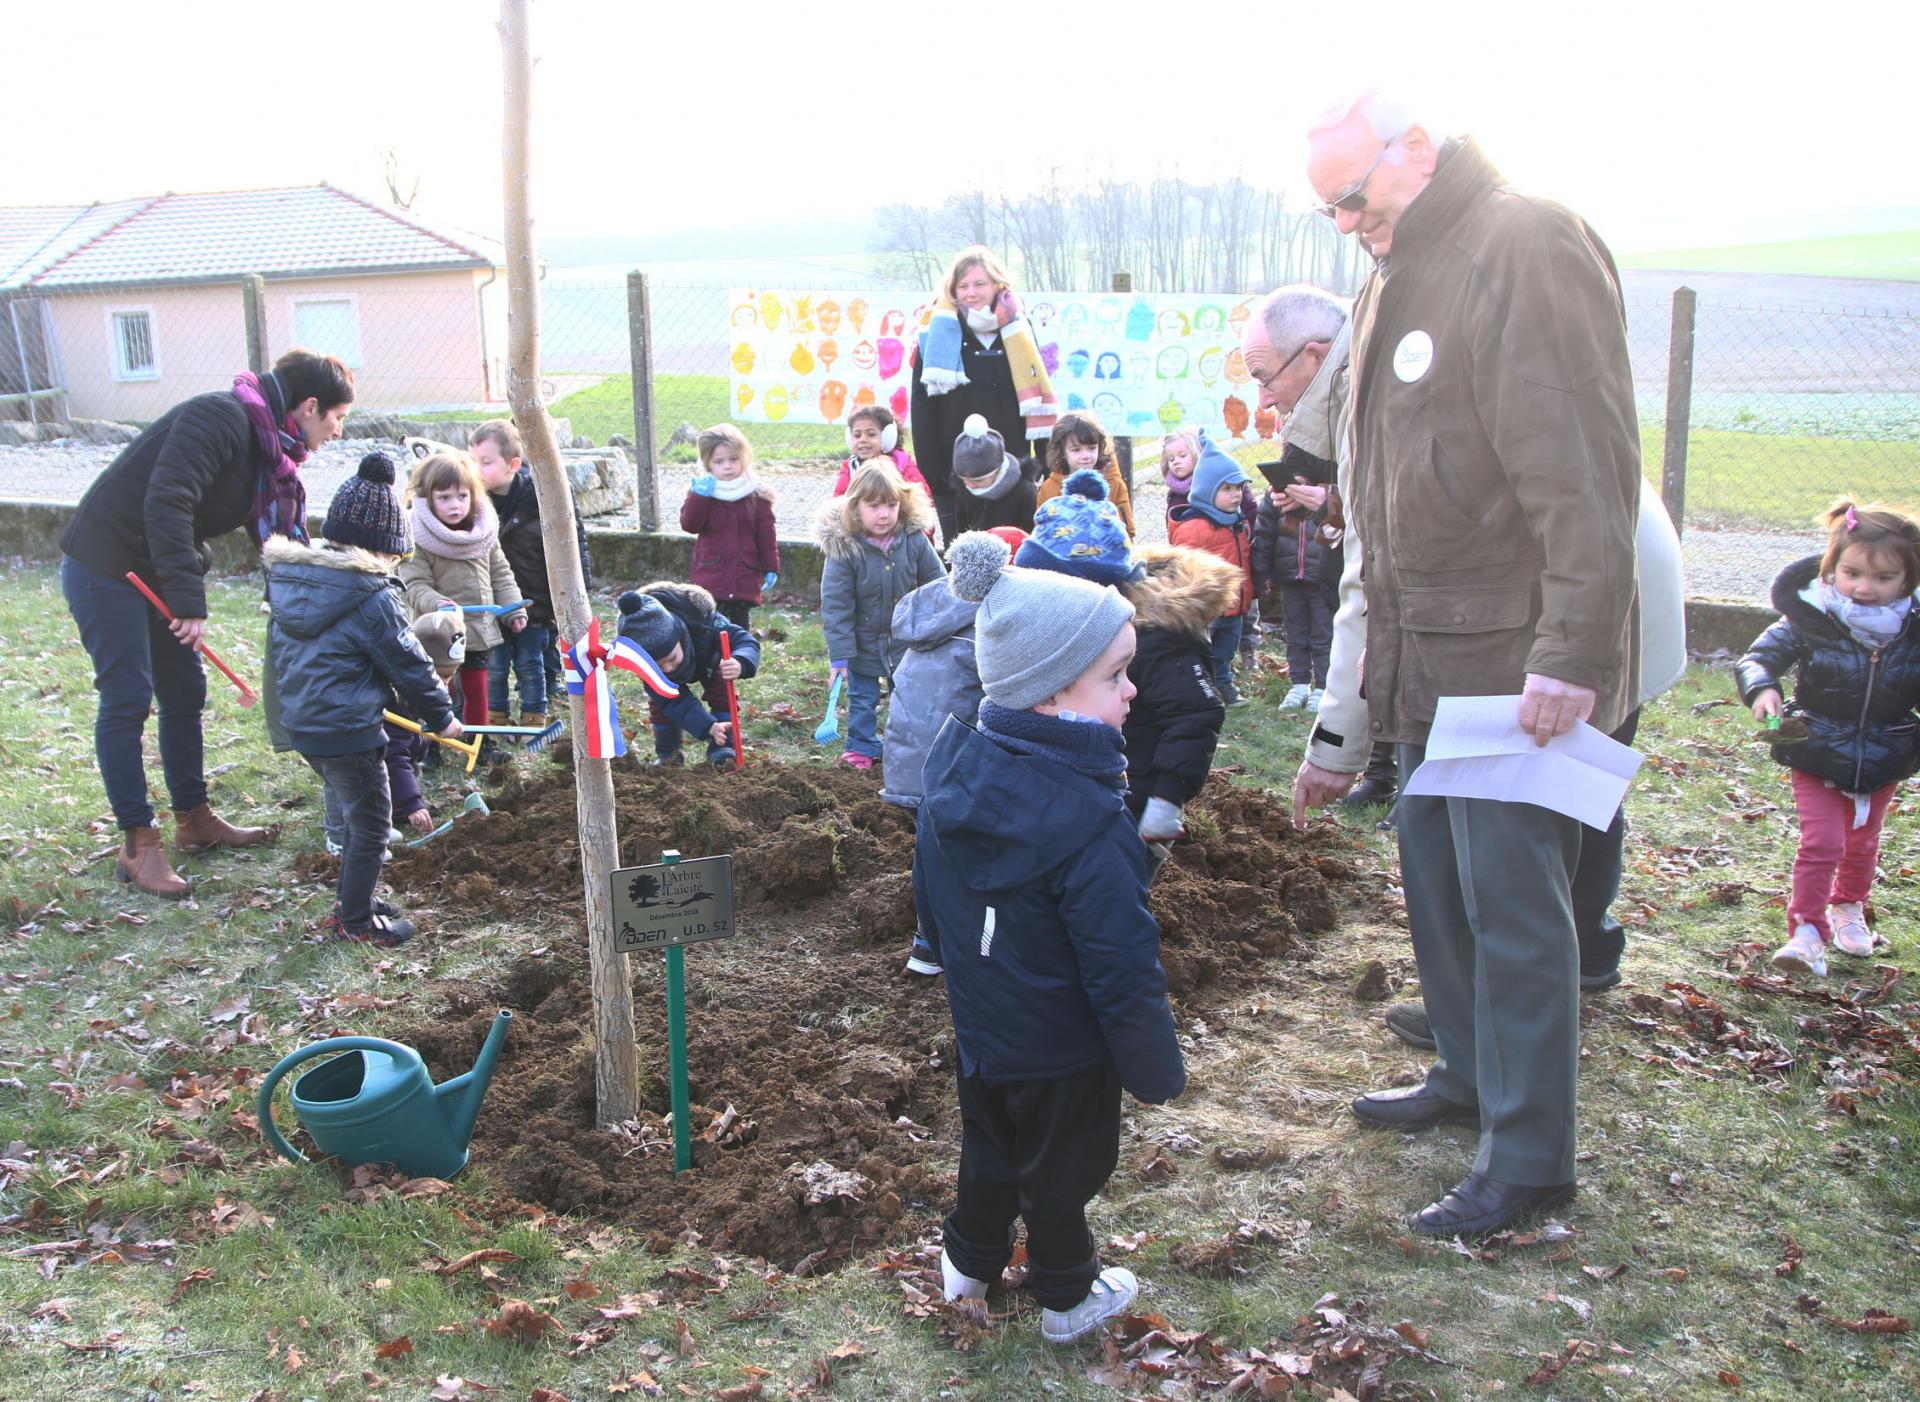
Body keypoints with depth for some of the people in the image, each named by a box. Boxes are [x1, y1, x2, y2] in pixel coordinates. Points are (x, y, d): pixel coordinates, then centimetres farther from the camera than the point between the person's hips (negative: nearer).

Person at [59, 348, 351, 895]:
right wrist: (188, 600, -31)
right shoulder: (221, 418, -22)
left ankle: (194, 821, 27)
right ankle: (138, 845, 4)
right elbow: (165, 504, -31)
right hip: (105, 565, -10)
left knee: (186, 693, 14)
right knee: (126, 700, -5)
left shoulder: (269, 450, 7)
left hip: (160, 571, 10)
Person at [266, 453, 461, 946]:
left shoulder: (287, 579, 5)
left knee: (354, 814, 23)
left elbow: (284, 655, 16)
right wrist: (441, 716, 5)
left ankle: (353, 901, 33)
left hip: (301, 720, 8)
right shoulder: (370, 598, -18)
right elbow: (408, 664, -9)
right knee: (370, 824, 7)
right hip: (348, 728, -8)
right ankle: (353, 920, 16)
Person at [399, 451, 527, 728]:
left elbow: (501, 575, 13)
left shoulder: (484, 533, 4)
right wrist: (437, 604, -34)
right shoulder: (418, 540, -14)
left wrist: (514, 610, 7)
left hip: (482, 631, 5)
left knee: (477, 690, 17)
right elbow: (415, 586, -16)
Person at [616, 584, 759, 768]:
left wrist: (740, 665, -65)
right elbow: (672, 700, -36)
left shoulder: (702, 621, -49)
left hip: (708, 659, -1)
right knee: (659, 697, -18)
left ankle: (722, 747, -10)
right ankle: (667, 753, 3)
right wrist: (709, 727, -48)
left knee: (721, 689, -22)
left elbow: (747, 641, -40)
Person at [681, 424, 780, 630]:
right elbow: (689, 524, -12)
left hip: (746, 579, 1)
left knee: (741, 625, 11)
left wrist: (771, 567, 1)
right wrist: (699, 497, -23)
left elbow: (766, 534, 3)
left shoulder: (756, 494, 0)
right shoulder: (700, 491, -1)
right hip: (710, 574, -1)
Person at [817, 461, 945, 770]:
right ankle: (862, 747, 29)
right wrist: (839, 654, -18)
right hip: (864, 643, -2)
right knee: (862, 700, 11)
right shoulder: (843, 548, -21)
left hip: (909, 640, 2)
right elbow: (835, 605, -17)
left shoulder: (915, 540, -15)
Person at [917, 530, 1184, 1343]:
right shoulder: (1084, 823, -35)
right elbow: (1122, 971, -27)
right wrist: (1157, 1071, -12)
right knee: (1059, 1170, 17)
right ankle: (1068, 1297, 39)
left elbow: (929, 901, 5)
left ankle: (970, 1263, 48)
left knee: (988, 1148, 28)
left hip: (977, 1025, 6)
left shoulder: (953, 761, -11)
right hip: (1061, 1053, -6)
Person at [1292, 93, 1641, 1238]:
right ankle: (1469, 1076, 37)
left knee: (1513, 906, -3)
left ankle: (1530, 1161, 10)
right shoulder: (1401, 279, 17)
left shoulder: (1530, 246, -14)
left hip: (1520, 665, -9)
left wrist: (1573, 653, -24)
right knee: (1437, 878, 19)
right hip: (1431, 660, 10)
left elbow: (1584, 470, -21)